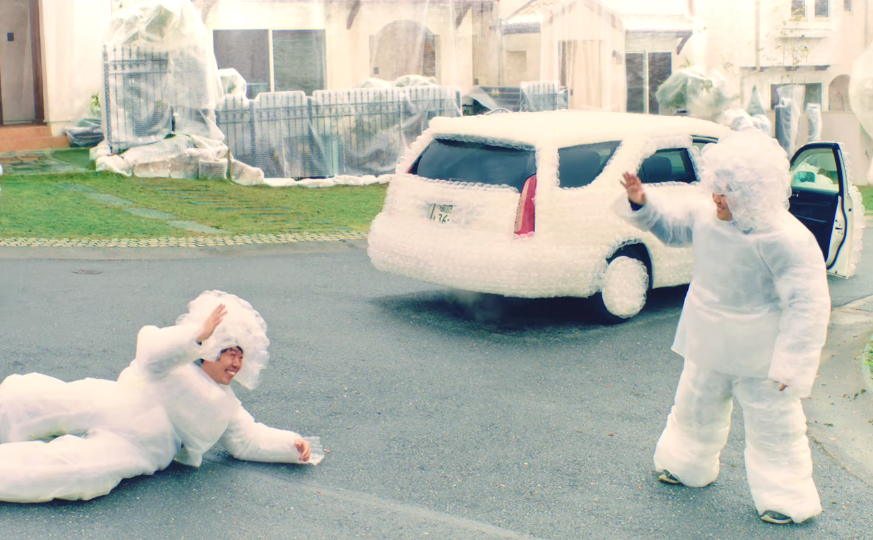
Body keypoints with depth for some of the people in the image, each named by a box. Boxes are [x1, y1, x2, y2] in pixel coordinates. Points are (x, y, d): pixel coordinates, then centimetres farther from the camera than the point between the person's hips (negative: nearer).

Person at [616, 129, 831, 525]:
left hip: (760, 359, -7)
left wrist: (791, 364, -27)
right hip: (709, 348, 7)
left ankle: (787, 498, 26)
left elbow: (807, 304, -26)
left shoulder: (787, 239, -27)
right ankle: (688, 466, 49)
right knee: (695, 409, 24)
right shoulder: (707, 219, -6)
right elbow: (670, 225, 14)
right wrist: (642, 203, -6)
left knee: (773, 426, 7)